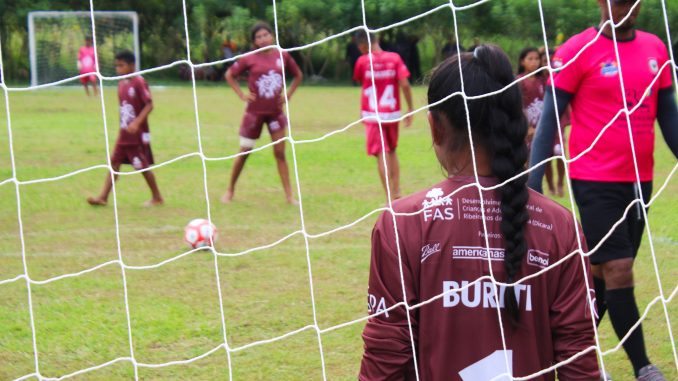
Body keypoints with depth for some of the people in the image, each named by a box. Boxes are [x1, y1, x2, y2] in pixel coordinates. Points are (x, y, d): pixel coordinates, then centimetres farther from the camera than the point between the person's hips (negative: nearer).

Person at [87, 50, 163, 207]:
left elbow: (149, 105, -18)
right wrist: (123, 126, 15)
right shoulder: (121, 84, 8)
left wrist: (137, 122, -26)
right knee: (114, 163, 2)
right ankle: (103, 197, 2)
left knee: (143, 166, 2)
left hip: (138, 134, -7)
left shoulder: (139, 82, -15)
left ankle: (157, 197, 16)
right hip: (124, 134, 7)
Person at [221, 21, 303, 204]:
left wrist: (288, 95, 4)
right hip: (255, 111, -2)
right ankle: (230, 191, 20)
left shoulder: (282, 56, 0)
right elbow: (229, 75, 4)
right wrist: (242, 95, -5)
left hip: (276, 112, 2)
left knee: (280, 153, 1)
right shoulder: (250, 59, -6)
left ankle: (289, 195, 3)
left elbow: (298, 75, 14)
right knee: (244, 152, 6)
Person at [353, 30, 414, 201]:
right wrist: (410, 109, -3)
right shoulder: (395, 58, -4)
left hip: (373, 115, -3)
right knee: (392, 152, 21)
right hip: (392, 114, 3)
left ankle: (390, 199, -14)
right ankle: (397, 193, 23)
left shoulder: (363, 61, -8)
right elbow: (405, 84, -10)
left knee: (381, 155, -5)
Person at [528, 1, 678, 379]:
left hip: (639, 181, 5)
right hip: (596, 182, -5)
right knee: (619, 270, -9)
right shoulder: (578, 51, -8)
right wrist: (534, 182, -13)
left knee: (606, 271, 12)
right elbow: (550, 118, -7)